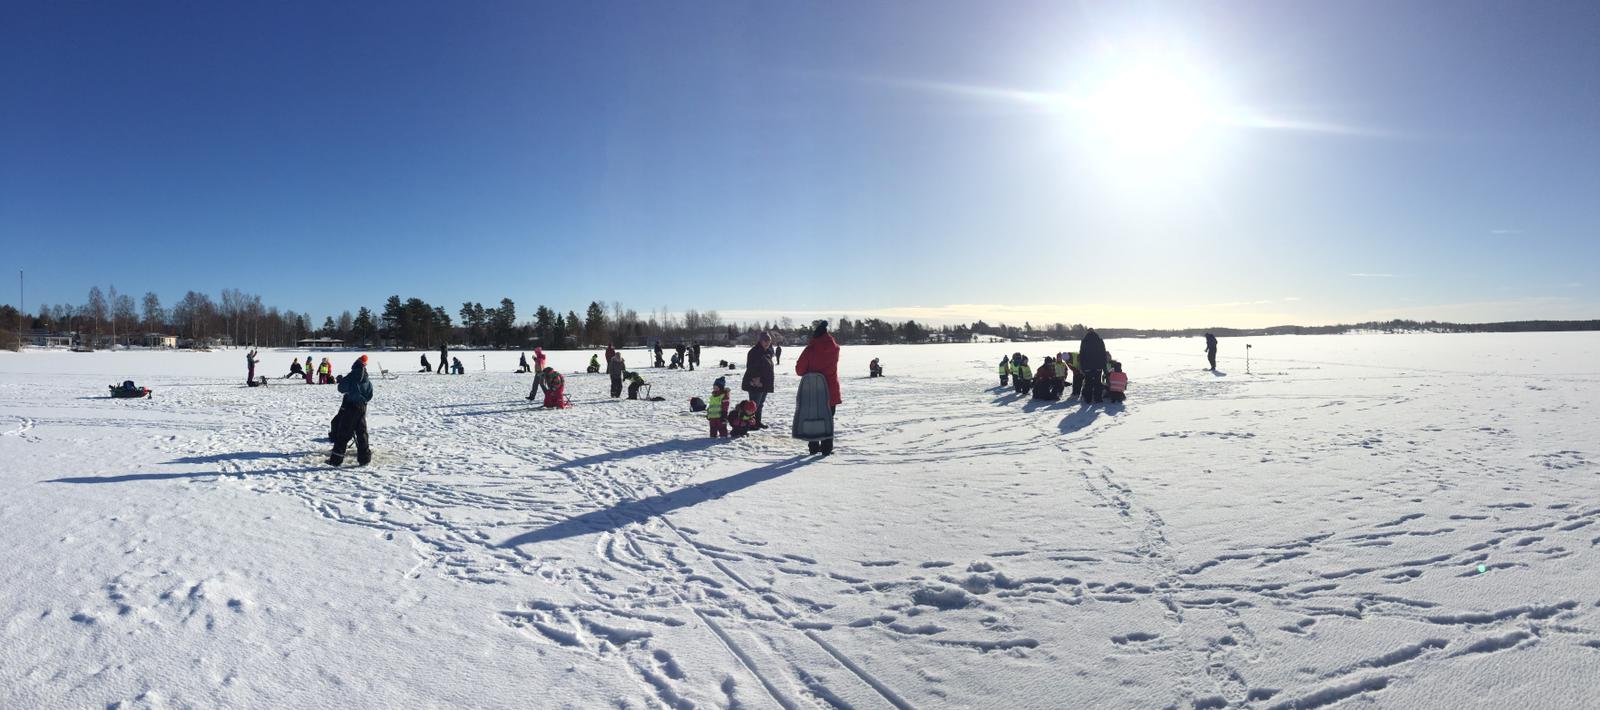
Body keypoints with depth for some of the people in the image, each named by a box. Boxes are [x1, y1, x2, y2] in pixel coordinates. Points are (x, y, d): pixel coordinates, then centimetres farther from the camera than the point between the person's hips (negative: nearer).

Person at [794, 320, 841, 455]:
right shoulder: (834, 347, -4)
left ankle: (814, 446, 15)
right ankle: (827, 447, 2)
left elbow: (799, 369, -9)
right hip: (830, 390, 1)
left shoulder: (810, 349, -11)